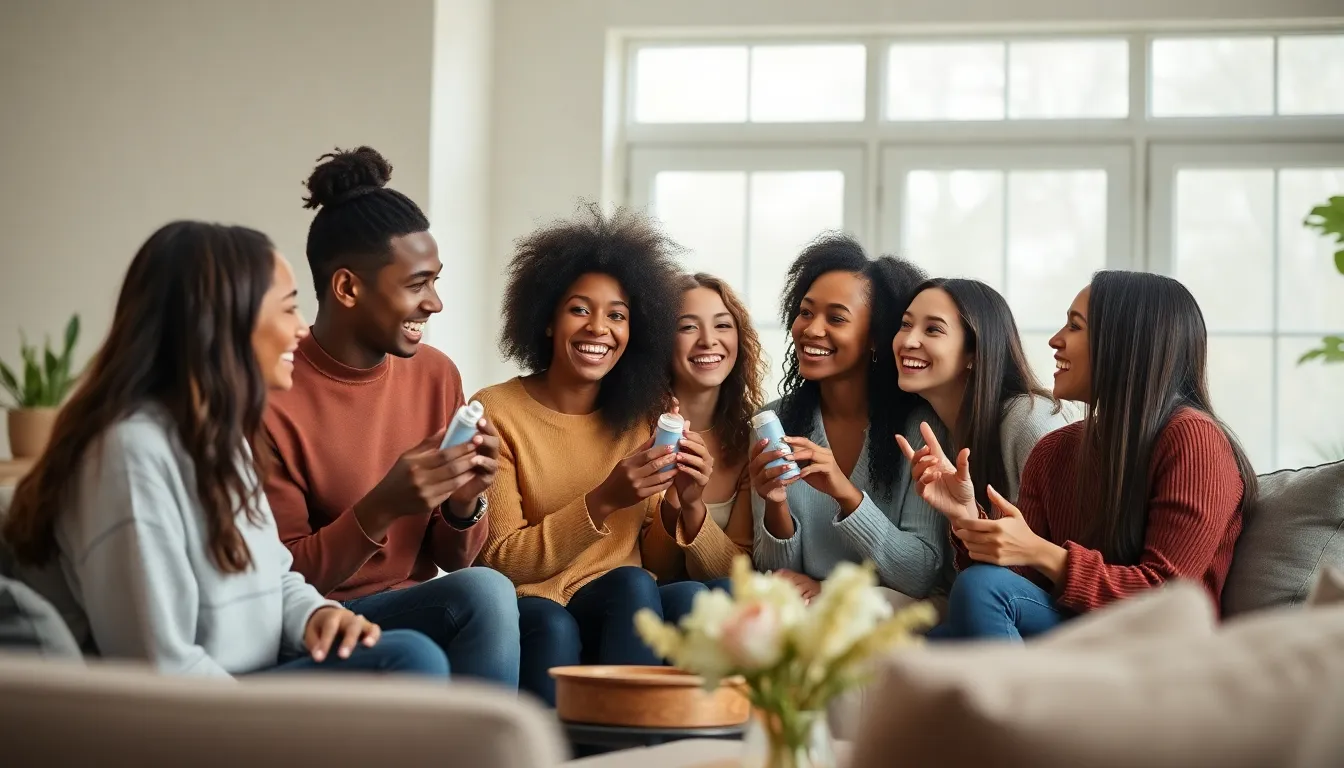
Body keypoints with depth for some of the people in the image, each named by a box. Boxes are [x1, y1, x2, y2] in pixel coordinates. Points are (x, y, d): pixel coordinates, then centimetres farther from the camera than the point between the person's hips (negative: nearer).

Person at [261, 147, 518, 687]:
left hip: (415, 613, 6)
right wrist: (380, 509, -26)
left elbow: (450, 560, 11)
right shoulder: (272, 398, -13)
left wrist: (464, 503, -12)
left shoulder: (436, 375, 4)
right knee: (485, 593, -29)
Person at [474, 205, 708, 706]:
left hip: (624, 616, 4)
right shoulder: (495, 413, -2)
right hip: (527, 609, -4)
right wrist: (602, 503, -19)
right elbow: (500, 562, -8)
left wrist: (683, 505, -13)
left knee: (689, 599, -30)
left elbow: (657, 564, 8)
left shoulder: (644, 416, 10)